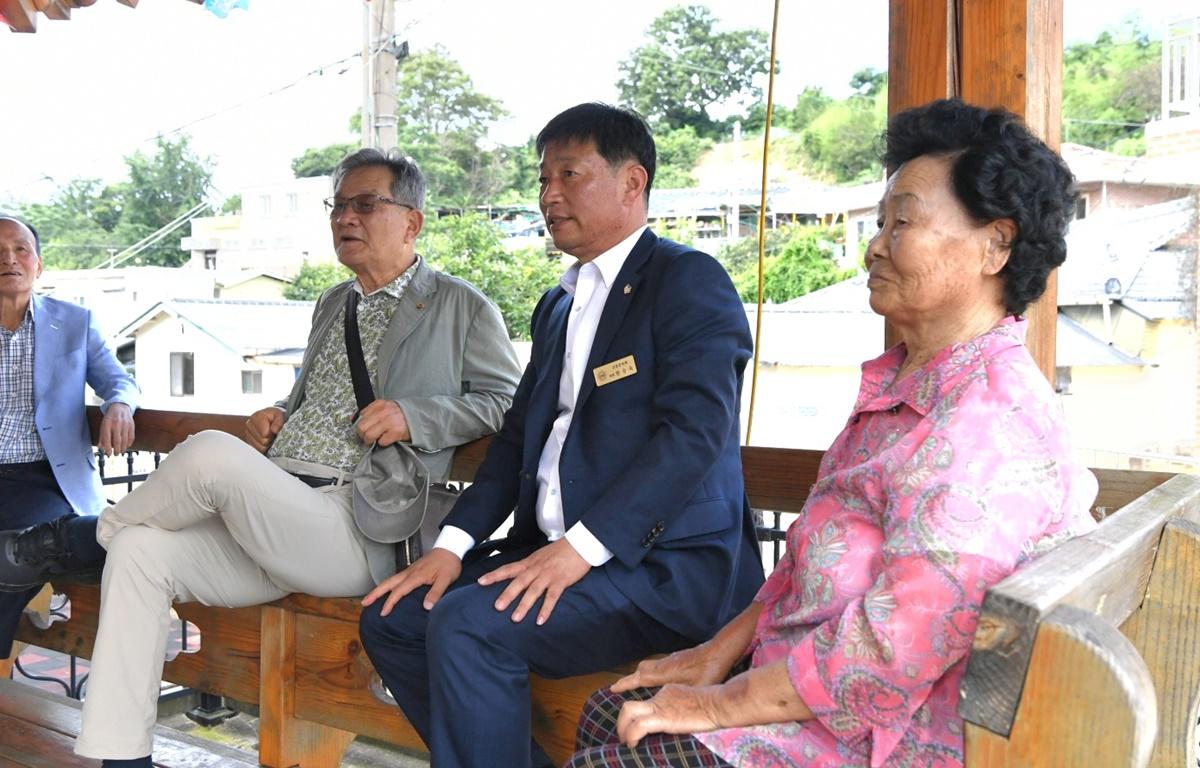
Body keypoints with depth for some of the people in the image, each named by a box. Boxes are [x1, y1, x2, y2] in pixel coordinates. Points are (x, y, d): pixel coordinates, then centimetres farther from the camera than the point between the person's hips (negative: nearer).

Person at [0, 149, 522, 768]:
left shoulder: (462, 309, 5)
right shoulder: (332, 305, 27)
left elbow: (507, 402, 1)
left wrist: (413, 415, -14)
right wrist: (274, 417, 12)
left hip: (354, 534, -7)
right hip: (267, 516, 7)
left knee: (211, 452, -29)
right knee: (137, 550, -14)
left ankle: (100, 527, 5)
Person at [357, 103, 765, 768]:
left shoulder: (689, 280, -6)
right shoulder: (558, 304, 22)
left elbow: (695, 430, -18)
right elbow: (519, 434, 19)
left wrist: (581, 547, -23)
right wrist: (452, 544, 4)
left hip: (665, 563, -9)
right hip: (555, 548, 9)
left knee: (467, 625, -27)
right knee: (390, 618, 0)